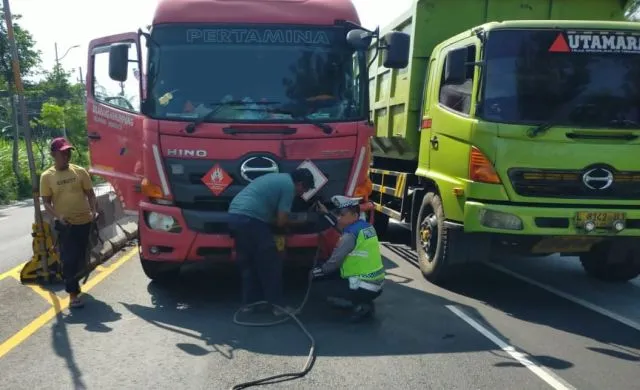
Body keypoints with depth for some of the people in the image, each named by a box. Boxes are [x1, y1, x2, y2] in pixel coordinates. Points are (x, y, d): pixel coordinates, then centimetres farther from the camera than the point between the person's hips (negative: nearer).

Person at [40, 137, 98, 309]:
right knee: (69, 259, -4)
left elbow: (90, 193, 5)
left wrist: (93, 210, -11)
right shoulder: (47, 176, -4)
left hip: (84, 221, 3)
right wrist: (58, 216, -20)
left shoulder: (80, 171, 0)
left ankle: (75, 283, 38)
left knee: (81, 256, 15)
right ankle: (73, 293, 3)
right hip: (65, 225, -3)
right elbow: (46, 202, -2)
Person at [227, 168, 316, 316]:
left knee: (248, 264, 18)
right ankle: (276, 305, 8)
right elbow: (281, 221, -3)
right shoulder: (289, 186, -2)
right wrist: (297, 222, 16)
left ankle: (250, 303, 23)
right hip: (250, 219, -9)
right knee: (270, 265, 2)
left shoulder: (277, 178, 25)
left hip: (235, 216, 9)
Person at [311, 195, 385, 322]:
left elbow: (334, 262, -14)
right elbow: (341, 226, 23)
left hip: (365, 288, -8)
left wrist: (316, 272, 2)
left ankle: (360, 305, -2)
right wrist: (326, 214, 22)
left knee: (325, 286, 7)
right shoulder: (366, 226, 5)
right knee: (333, 276, 23)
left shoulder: (351, 235, -19)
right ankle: (363, 303, 12)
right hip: (377, 283, 9)